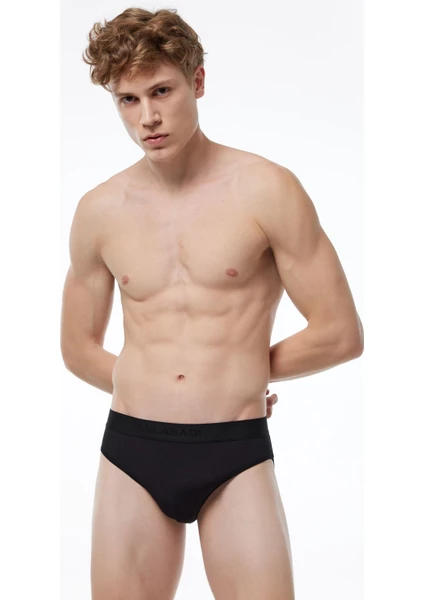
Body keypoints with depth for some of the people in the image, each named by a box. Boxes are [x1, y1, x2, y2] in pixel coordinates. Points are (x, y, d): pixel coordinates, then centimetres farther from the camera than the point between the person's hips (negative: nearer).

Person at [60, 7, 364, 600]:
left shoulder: (267, 190, -6)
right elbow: (79, 349, 16)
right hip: (131, 449, 3)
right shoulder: (99, 211, 4)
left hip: (237, 458, -2)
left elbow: (342, 334, -4)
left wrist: (243, 369, 6)